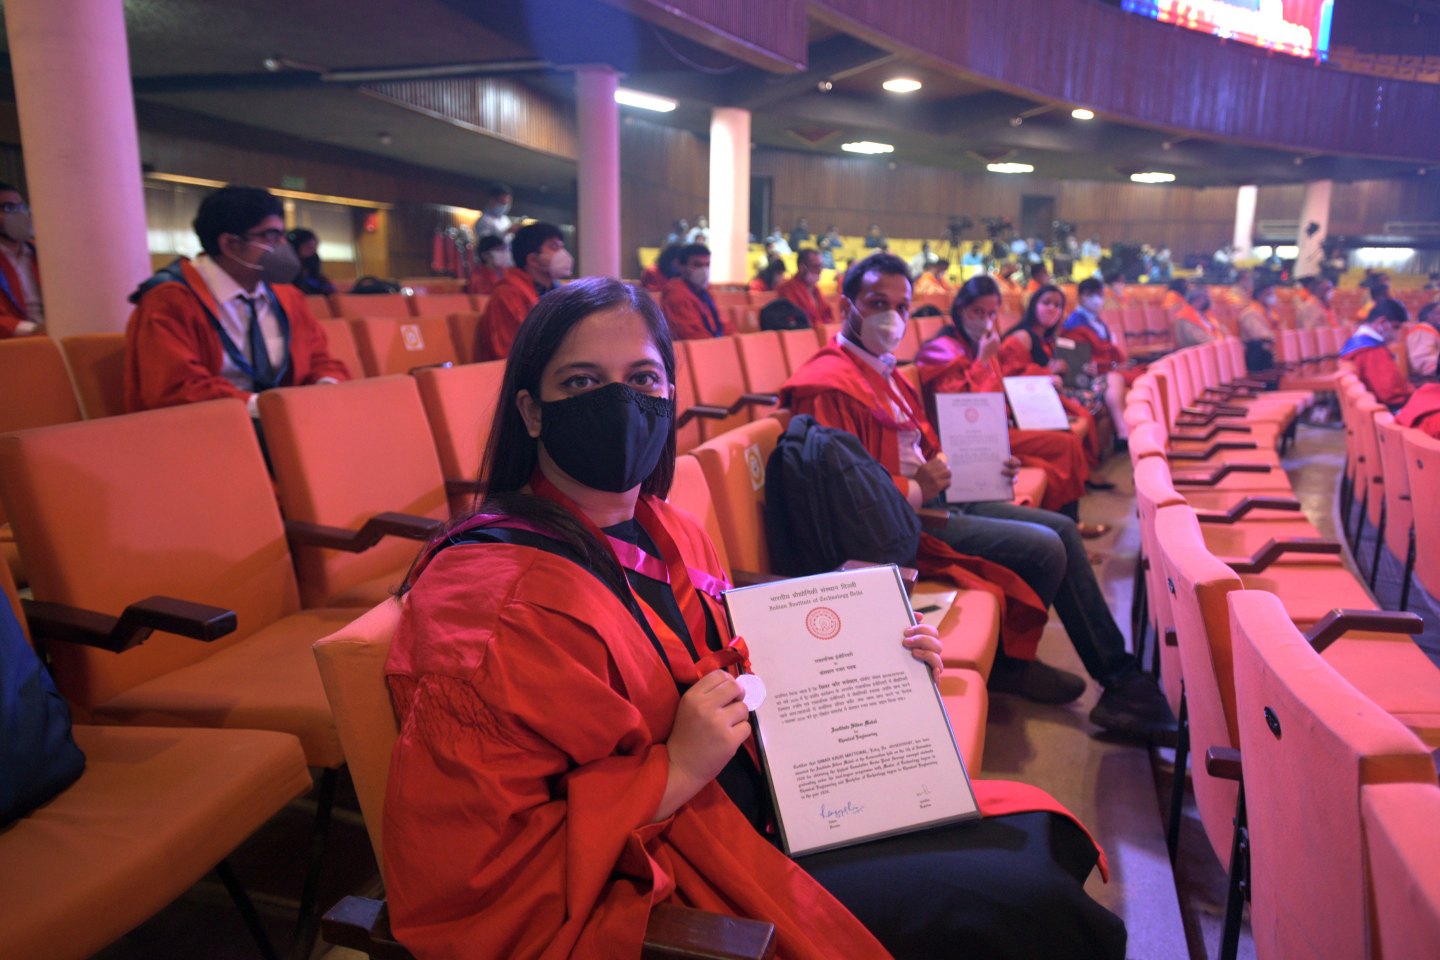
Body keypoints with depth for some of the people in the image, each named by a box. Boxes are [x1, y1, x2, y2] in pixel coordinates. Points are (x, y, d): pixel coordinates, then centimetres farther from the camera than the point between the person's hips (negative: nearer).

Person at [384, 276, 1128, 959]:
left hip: (771, 805, 8)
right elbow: (463, 877, -22)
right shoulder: (492, 593, -22)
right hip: (649, 893, -8)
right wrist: (675, 772, -25)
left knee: (1038, 834, 8)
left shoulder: (668, 535, 3)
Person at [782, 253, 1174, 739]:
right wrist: (917, 490, -19)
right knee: (1044, 548, -17)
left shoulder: (884, 372, 16)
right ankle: (1008, 662, 10)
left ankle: (1121, 678, 13)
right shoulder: (829, 385, -18)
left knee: (1062, 529, 8)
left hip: (929, 497, 11)